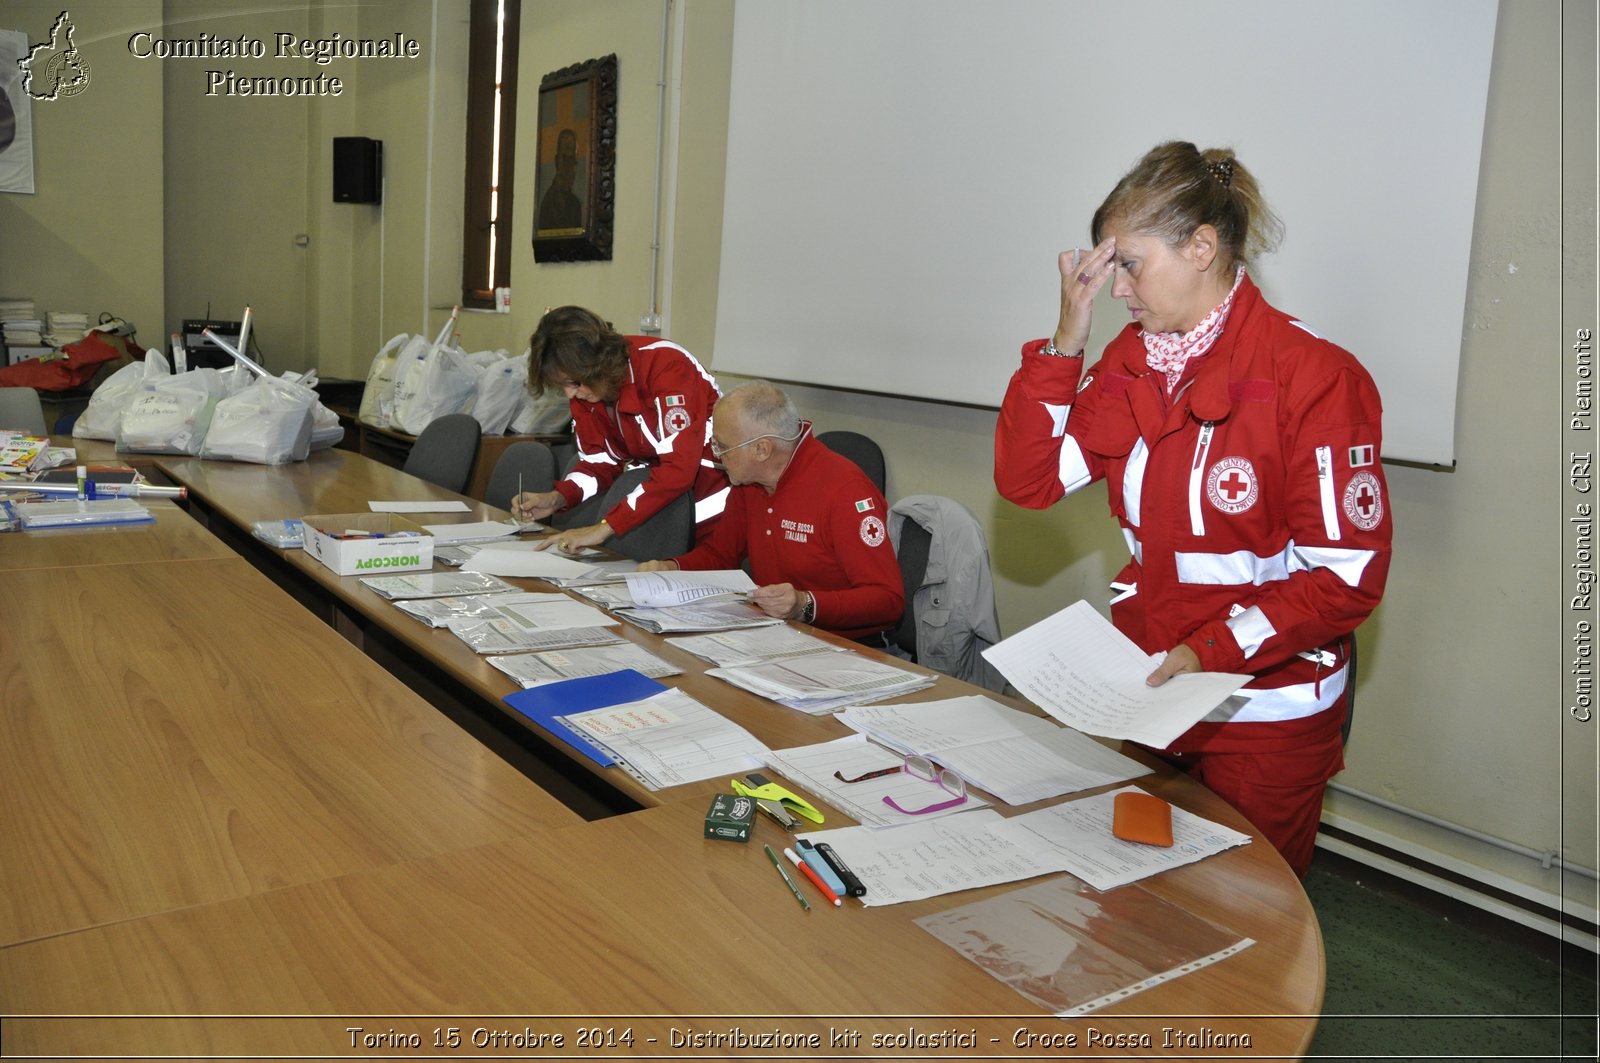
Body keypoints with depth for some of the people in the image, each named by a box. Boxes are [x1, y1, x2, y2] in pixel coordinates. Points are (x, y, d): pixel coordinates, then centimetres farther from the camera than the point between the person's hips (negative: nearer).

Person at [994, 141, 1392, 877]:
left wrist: (1213, 651, -24)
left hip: (1266, 716, -5)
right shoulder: (1133, 361, 1)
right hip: (1149, 689, 5)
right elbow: (1027, 480, -4)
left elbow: (1349, 574, -17)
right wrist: (1067, 339, -11)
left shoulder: (1312, 376, -17)